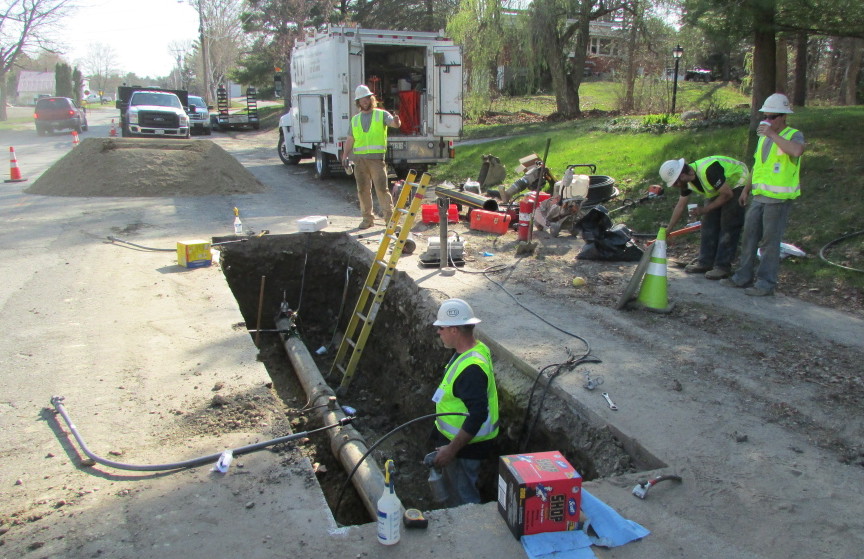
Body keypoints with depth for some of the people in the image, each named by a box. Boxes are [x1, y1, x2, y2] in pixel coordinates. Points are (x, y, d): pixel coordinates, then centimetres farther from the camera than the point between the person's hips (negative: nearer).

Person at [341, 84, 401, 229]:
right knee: (363, 190, 6)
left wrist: (396, 122, -36)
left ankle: (390, 217, -6)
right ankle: (367, 218, 15)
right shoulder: (355, 119, 17)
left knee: (382, 188, -9)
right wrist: (344, 156, 7)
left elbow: (393, 123, -12)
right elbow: (350, 140, 17)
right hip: (359, 159, 4)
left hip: (376, 158, -4)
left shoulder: (381, 114, 6)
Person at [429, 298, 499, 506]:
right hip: (455, 437, 10)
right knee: (455, 489, 25)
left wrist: (451, 450, -27)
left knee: (463, 500, 7)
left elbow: (478, 415, -34)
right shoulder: (476, 348, 1)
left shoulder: (471, 368, -32)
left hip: (466, 444, -10)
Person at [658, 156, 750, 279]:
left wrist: (705, 209, -22)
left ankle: (723, 267, -9)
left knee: (728, 226, -12)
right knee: (709, 223, 3)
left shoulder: (708, 171, -37)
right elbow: (681, 206, 2)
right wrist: (668, 229, 3)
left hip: (738, 184, -8)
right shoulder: (686, 180, -10)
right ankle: (705, 262, 8)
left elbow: (727, 194, -27)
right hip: (718, 189, 8)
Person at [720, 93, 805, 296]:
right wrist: (747, 189, 24)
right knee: (749, 237, 10)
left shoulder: (794, 135, -8)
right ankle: (743, 277, 20)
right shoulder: (764, 137, 15)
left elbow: (797, 151, -32)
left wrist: (773, 134, -24)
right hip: (759, 196, 7)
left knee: (770, 242, -3)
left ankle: (766, 283, 5)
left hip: (778, 200, -7)